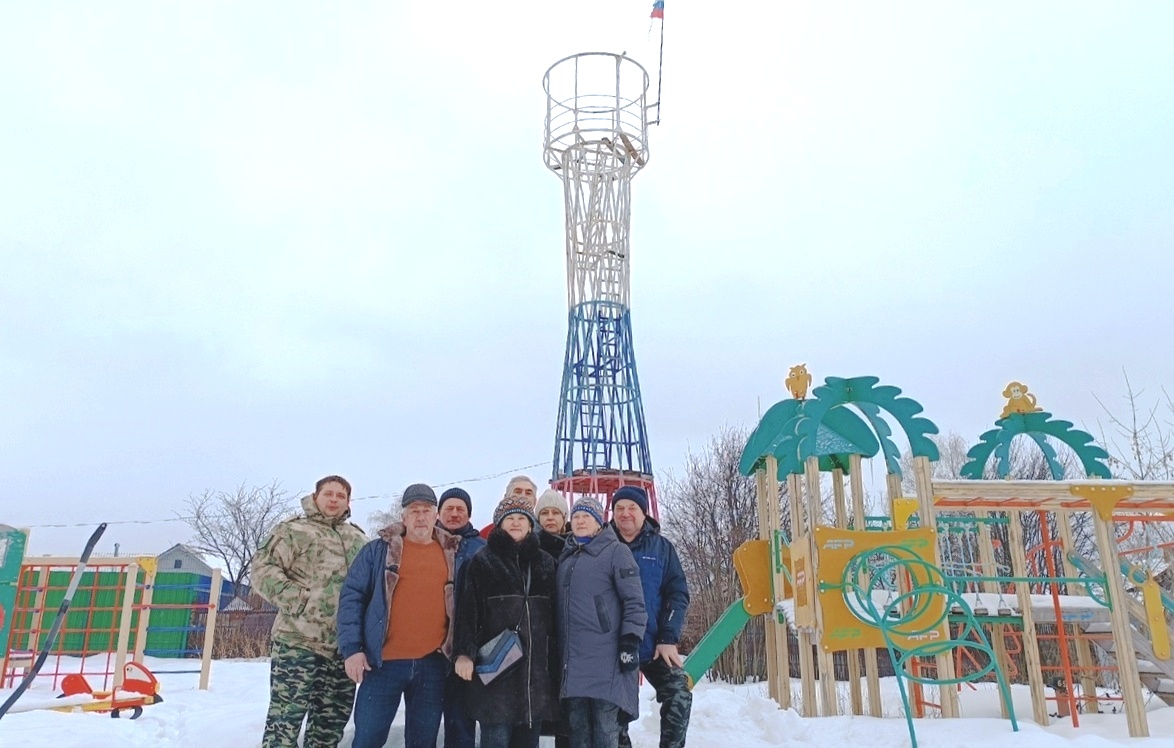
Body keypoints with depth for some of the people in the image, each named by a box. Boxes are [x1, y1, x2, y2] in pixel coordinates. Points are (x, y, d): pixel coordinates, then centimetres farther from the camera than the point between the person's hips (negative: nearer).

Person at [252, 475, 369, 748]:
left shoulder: (359, 538, 17)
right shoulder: (294, 530, 1)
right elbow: (263, 568, -8)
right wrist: (296, 598, -16)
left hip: (344, 647, 6)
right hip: (300, 642, -5)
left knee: (331, 722, 13)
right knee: (286, 718, -5)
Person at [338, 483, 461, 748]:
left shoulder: (452, 553, 10)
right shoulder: (379, 549, 3)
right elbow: (352, 596, 0)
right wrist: (352, 647, -8)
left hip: (433, 664, 2)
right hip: (384, 661, -2)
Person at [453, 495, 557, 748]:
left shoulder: (545, 563, 13)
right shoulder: (483, 562, 3)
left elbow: (554, 614, 16)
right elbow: (468, 610, -5)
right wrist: (464, 652, -16)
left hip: (536, 666, 4)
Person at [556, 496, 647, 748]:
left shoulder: (616, 551, 0)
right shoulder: (565, 557, 19)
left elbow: (634, 601, -5)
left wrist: (631, 642, -14)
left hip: (606, 656, -6)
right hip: (572, 658, 6)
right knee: (577, 727, 8)